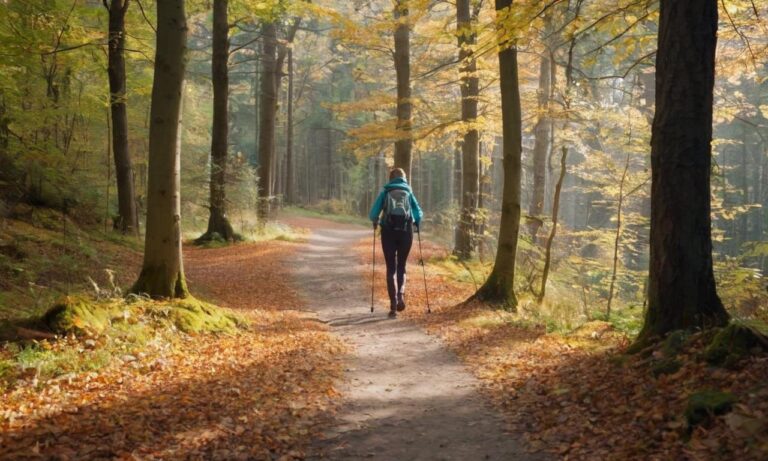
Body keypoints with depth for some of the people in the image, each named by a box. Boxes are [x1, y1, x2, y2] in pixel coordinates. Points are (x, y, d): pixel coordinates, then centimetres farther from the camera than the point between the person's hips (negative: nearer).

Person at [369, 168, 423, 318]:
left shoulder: (385, 192, 9)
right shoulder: (408, 192, 13)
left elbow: (373, 213, 1)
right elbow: (419, 214, 3)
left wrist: (375, 222, 22)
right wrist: (415, 224, 23)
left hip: (388, 231, -1)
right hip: (406, 231, 1)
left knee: (391, 268, 5)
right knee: (401, 266, 17)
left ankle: (393, 306, -5)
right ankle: (401, 294, -8)